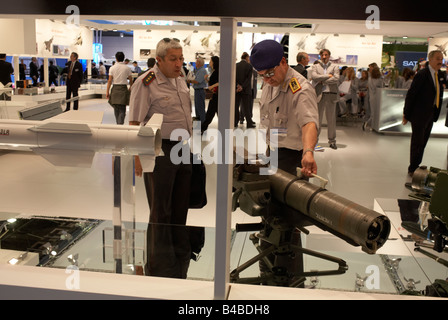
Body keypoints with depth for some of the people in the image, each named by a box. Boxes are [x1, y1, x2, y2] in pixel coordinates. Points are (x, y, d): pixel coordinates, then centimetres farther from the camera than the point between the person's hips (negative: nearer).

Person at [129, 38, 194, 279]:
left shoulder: (179, 80, 12)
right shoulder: (145, 83, -12)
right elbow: (135, 123, -14)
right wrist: (138, 157, -19)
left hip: (182, 149, 7)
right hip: (159, 150, -7)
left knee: (181, 208, 15)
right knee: (161, 211, 1)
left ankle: (180, 259, 31)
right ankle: (159, 268, 16)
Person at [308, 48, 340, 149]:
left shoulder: (334, 67, 11)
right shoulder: (315, 66, 12)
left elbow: (336, 79, -5)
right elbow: (314, 77, -8)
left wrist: (322, 80, -6)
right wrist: (328, 76, -7)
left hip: (331, 95, 0)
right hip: (319, 95, 0)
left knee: (331, 118, 4)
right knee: (317, 118, 1)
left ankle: (332, 140, 11)